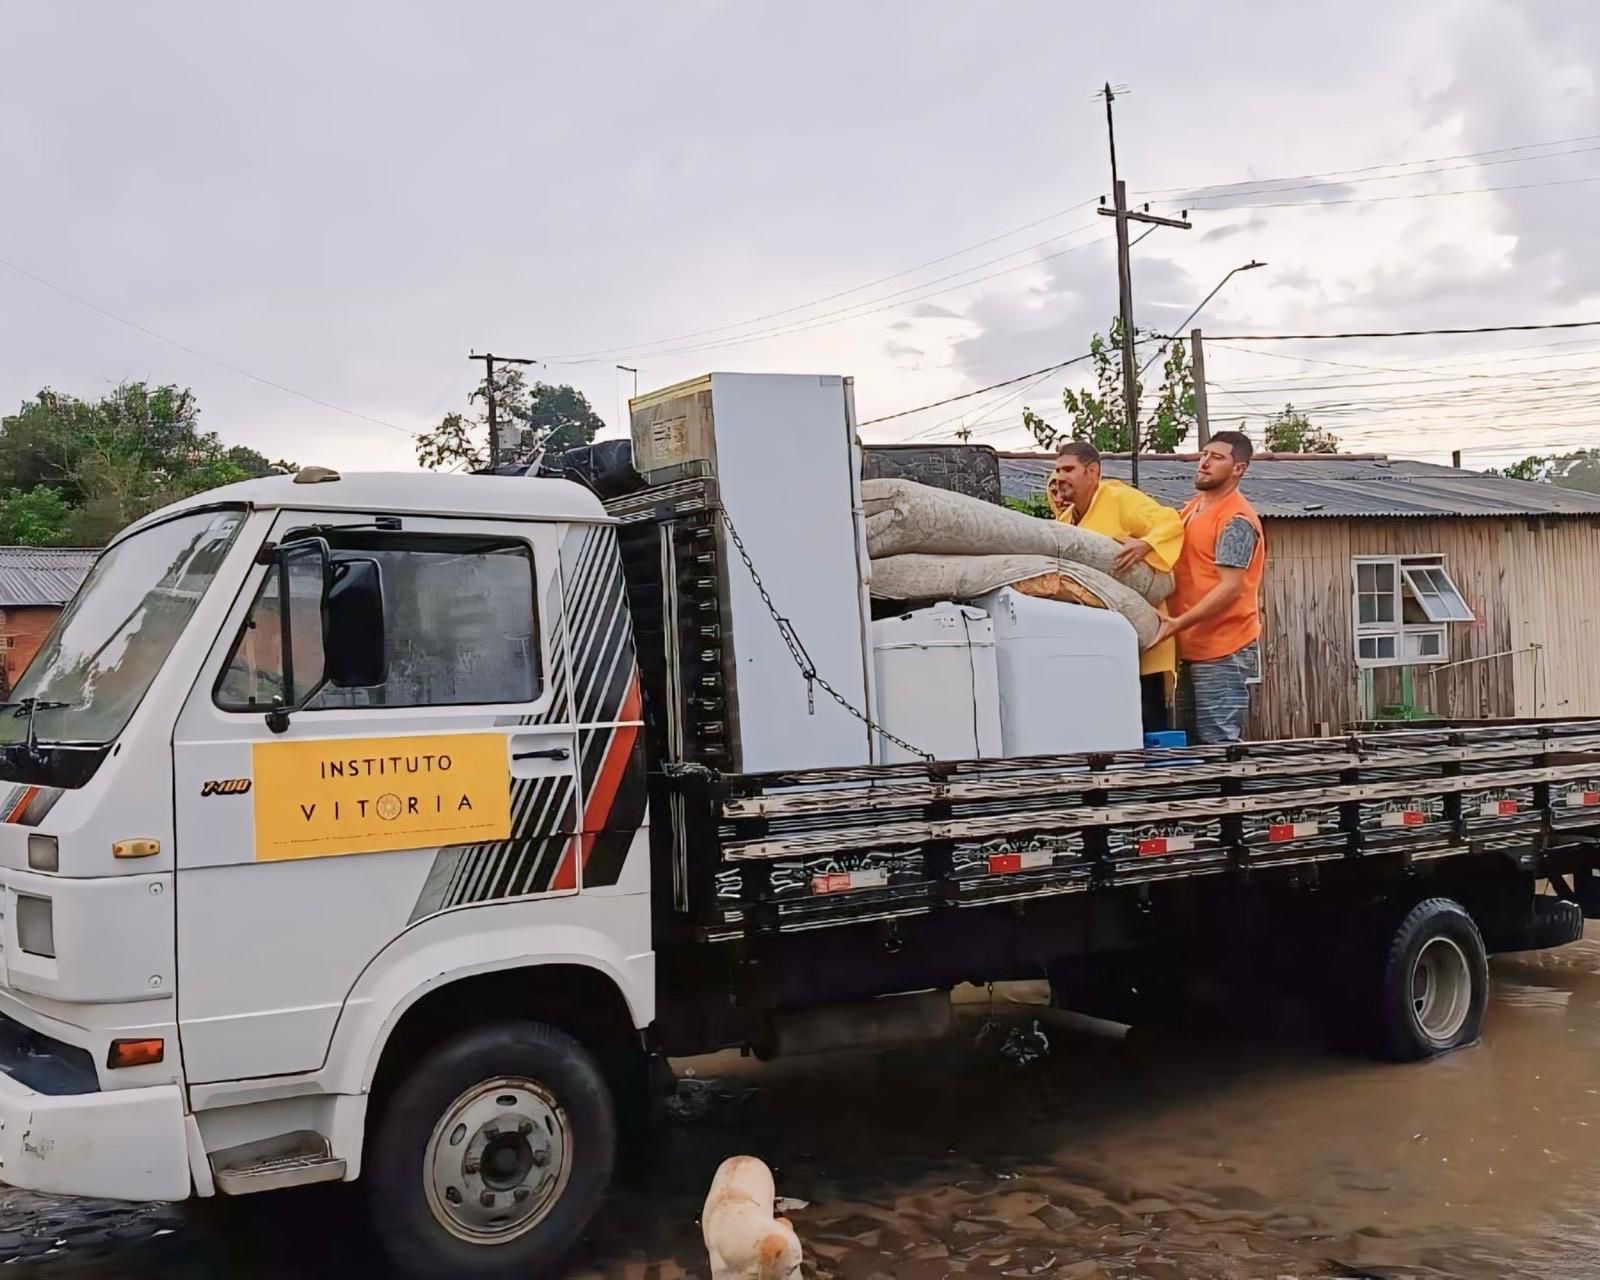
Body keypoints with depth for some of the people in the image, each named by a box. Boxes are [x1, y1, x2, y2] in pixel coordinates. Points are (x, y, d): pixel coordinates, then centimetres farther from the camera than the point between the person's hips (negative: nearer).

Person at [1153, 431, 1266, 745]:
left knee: (1219, 747, -8)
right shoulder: (1194, 507, 15)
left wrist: (1179, 623, -27)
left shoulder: (1236, 519, -14)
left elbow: (1230, 587, -21)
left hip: (1223, 652, -9)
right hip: (1193, 649, 9)